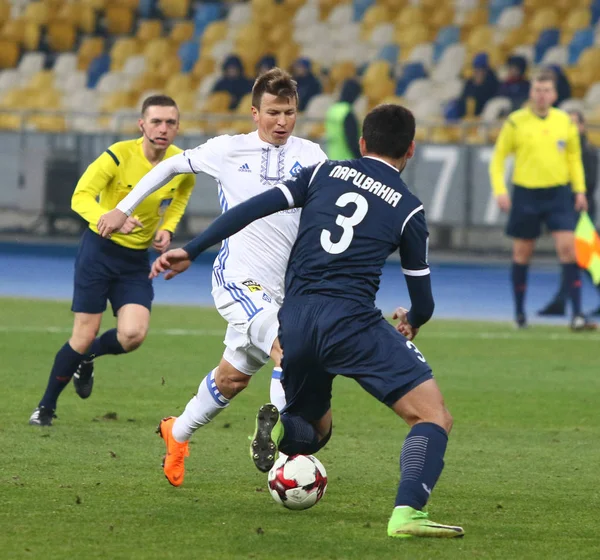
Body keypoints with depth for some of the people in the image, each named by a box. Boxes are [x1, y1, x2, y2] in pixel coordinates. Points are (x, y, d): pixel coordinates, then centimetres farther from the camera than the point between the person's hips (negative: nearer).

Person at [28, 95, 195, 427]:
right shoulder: (119, 156, -19)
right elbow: (80, 197, -22)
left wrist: (167, 228, 0)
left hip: (137, 260, 3)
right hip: (100, 250, -3)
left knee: (133, 335, -16)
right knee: (84, 336, -6)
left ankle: (86, 360, 18)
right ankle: (45, 407, 14)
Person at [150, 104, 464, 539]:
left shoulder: (324, 173, 16)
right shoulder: (409, 209, 9)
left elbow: (254, 208, 6)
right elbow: (422, 302, 15)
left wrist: (191, 251, 10)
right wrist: (412, 321, 39)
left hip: (294, 322, 5)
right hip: (352, 320, -5)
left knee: (315, 431, 25)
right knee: (433, 417, -4)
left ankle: (280, 429, -10)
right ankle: (408, 512, -28)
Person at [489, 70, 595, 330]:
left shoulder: (565, 121, 4)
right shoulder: (515, 122, -4)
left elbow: (574, 156, 16)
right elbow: (498, 157, 3)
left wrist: (580, 189, 8)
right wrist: (500, 190, -8)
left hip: (558, 193, 1)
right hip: (525, 194, -1)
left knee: (567, 248, -10)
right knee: (522, 254, 7)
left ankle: (577, 314, -10)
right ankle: (519, 312, 22)